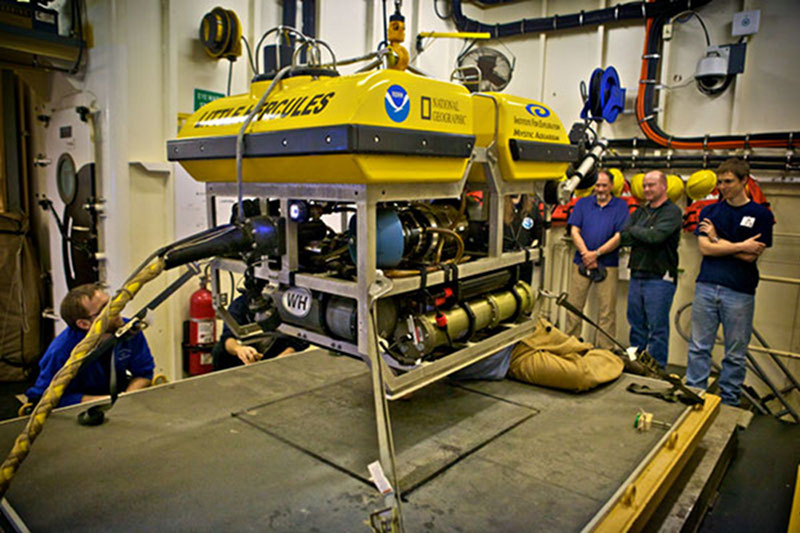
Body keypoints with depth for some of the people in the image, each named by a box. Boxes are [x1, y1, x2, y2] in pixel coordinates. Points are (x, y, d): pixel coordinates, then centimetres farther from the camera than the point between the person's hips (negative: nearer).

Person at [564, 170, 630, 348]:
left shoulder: (620, 206, 5)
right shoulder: (583, 203, 11)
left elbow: (619, 237, -4)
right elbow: (574, 231, 3)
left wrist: (596, 253, -10)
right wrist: (586, 254, -9)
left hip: (608, 265, -1)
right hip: (581, 263, 2)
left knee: (607, 311, 2)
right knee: (574, 306, 3)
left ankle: (605, 349, 11)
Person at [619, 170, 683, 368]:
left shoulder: (672, 212, -5)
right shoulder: (639, 212, 16)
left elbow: (656, 236, -20)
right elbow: (623, 238, 4)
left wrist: (634, 230, -4)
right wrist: (646, 237, -11)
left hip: (659, 279, -6)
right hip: (636, 277, 7)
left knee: (658, 329, 0)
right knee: (637, 327, 13)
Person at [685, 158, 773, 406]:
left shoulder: (761, 214, 1)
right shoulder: (709, 211, 9)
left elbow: (750, 256, -8)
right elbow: (705, 248, -2)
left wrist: (717, 239, -3)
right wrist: (740, 246, -8)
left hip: (739, 293, -2)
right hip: (706, 287, 2)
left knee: (735, 355, 7)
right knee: (698, 348, 6)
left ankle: (728, 403, 20)